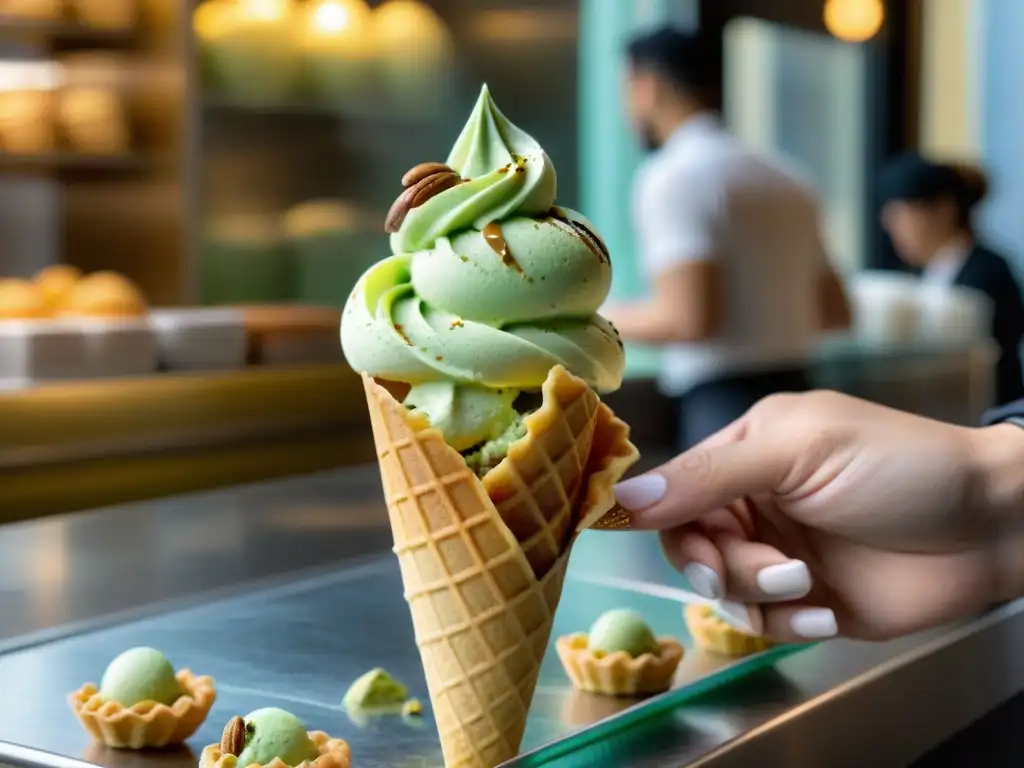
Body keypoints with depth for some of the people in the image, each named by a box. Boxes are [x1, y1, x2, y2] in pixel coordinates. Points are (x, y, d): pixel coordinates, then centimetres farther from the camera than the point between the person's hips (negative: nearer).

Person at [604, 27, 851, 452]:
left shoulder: (671, 176, -10)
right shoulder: (781, 176, 16)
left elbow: (691, 318, -19)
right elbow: (835, 311, 18)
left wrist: (603, 320, -3)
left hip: (724, 406, -8)